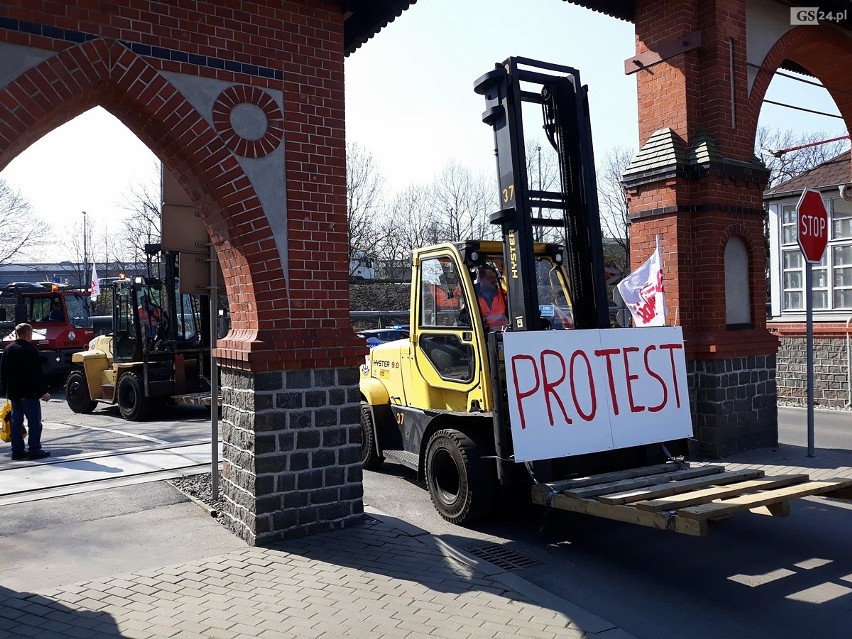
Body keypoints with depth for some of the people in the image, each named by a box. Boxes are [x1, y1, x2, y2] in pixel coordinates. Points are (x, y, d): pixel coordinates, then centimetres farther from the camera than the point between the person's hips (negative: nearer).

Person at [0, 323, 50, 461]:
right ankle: (34, 450, -3)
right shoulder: (30, 350, -13)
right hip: (29, 393, -7)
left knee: (16, 421, 11)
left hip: (13, 393, 7)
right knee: (34, 421, -2)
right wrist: (44, 391, -9)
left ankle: (17, 450, 14)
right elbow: (38, 373, -15)